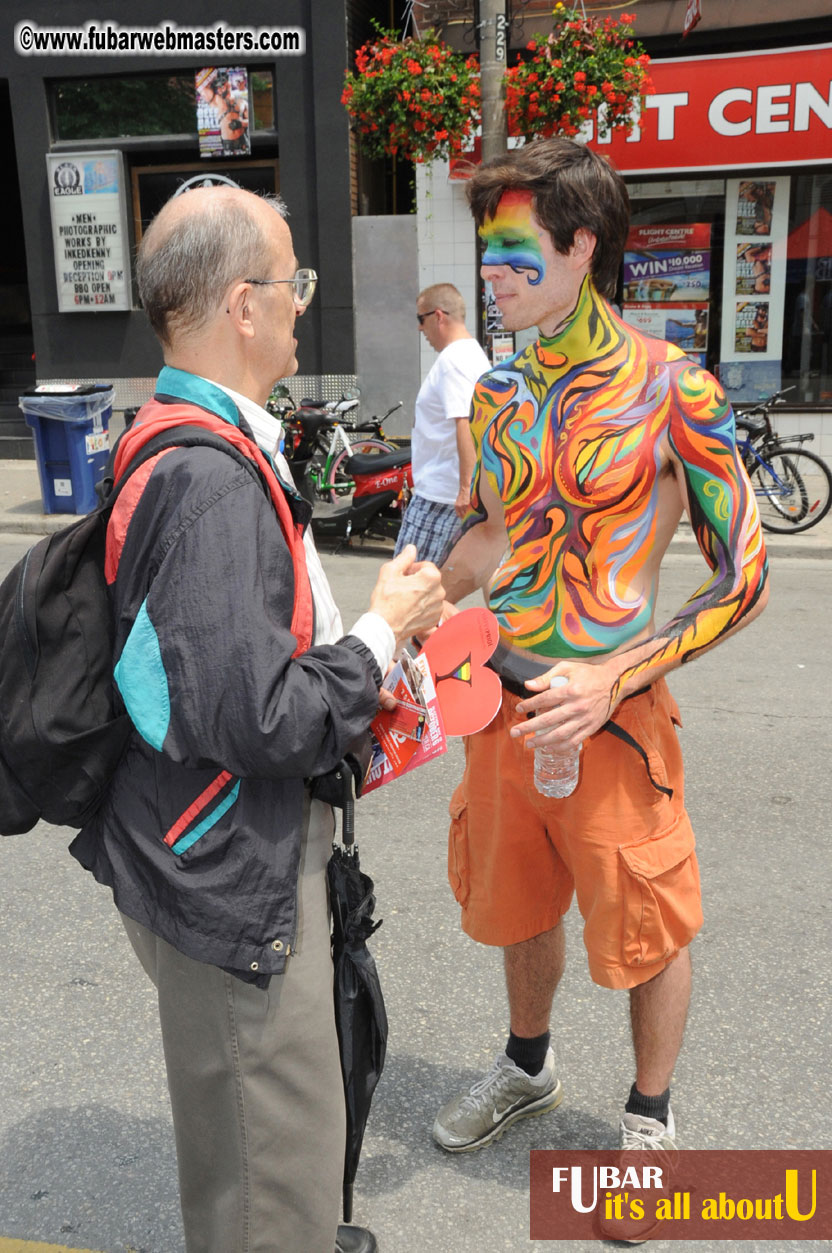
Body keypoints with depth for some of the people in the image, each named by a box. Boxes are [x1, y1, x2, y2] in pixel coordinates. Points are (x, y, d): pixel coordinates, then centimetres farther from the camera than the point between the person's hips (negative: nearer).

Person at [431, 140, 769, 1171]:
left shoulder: (671, 391, -13)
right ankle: (527, 1067, 50)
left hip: (612, 713, -5)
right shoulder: (497, 391, 4)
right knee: (516, 905, 22)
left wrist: (608, 681, -21)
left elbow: (742, 581, -12)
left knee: (645, 929, 12)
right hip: (500, 702, 6)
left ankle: (649, 1117, 39)